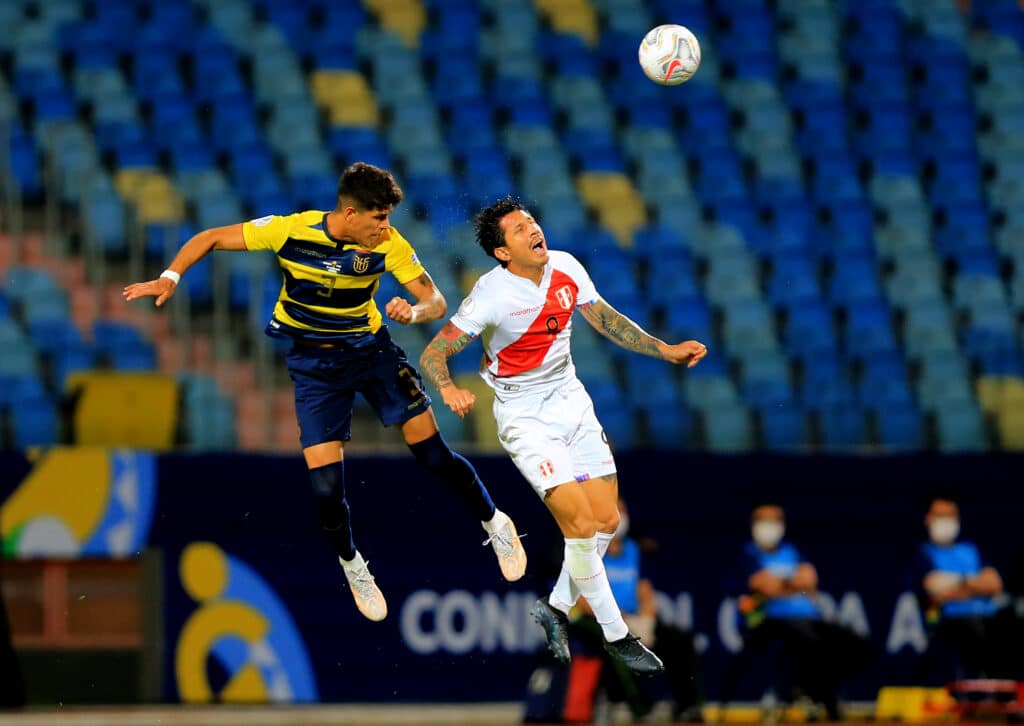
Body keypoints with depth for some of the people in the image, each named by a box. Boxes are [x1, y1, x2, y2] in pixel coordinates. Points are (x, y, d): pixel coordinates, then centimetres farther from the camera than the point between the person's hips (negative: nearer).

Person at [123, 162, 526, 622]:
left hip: (370, 349, 1)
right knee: (326, 487, -8)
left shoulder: (388, 244, -17)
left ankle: (494, 523, 20)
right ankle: (351, 566, 20)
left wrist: (415, 312, -38)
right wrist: (170, 278, -25)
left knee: (433, 455, -6)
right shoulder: (290, 231, -21)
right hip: (313, 362, -1)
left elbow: (436, 301, -15)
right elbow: (210, 238, -11)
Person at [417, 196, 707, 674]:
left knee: (606, 520, 2)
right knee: (581, 523, -15)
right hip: (524, 416, -6)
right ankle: (616, 636, -2)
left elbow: (605, 319, 10)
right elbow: (433, 353, -18)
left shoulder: (565, 267, -5)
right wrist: (448, 389, -38)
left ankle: (556, 607, 25)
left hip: (571, 400, 6)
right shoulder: (492, 294, -22)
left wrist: (667, 351, 5)